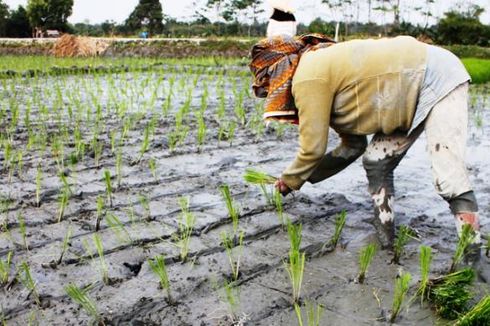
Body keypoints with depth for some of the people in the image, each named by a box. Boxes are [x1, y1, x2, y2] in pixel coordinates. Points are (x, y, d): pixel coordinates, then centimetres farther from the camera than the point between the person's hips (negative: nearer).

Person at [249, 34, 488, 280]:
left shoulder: (307, 79, -17)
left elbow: (313, 148, -14)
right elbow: (353, 147, 14)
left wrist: (290, 180, 5)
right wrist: (303, 176, 16)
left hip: (439, 78, -10)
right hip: (415, 86, 10)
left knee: (448, 177, -16)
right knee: (376, 162, 9)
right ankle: (385, 240, 17)